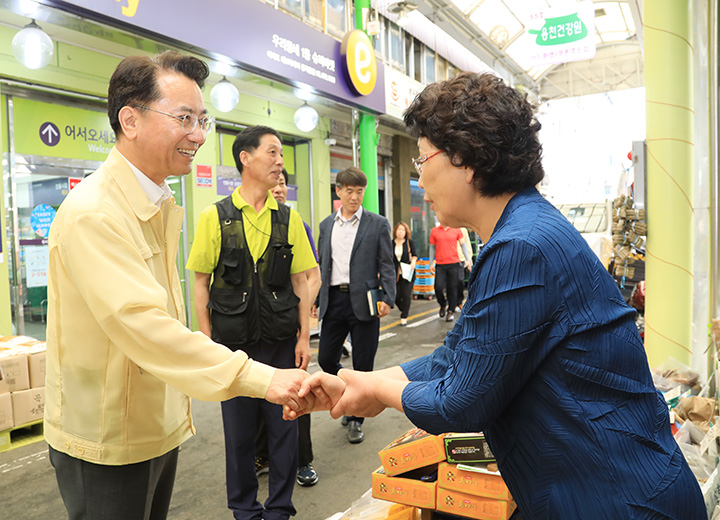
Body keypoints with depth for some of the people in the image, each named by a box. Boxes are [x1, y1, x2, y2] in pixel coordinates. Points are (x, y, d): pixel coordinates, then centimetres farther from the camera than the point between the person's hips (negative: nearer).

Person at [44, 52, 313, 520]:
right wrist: (259, 378, -35)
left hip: (158, 426, 8)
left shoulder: (160, 207, 8)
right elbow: (141, 324, -32)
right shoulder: (93, 213, -22)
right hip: (107, 445, -8)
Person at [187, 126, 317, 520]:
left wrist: (304, 338, 2)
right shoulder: (214, 217, -3)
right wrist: (208, 341, -4)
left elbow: (300, 282, 5)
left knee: (284, 426, 10)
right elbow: (201, 282, 0)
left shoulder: (289, 218, 3)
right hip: (233, 344, -1)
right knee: (239, 431, 12)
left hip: (282, 343, 2)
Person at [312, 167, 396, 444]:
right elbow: (321, 265, 15)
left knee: (362, 364, 4)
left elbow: (386, 265, -1)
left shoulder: (378, 223, 2)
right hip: (333, 299, 4)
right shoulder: (326, 225, 12)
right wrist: (314, 299, 10)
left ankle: (356, 417, 23)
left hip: (363, 301, -3)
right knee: (326, 358, 5)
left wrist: (387, 297, -13)